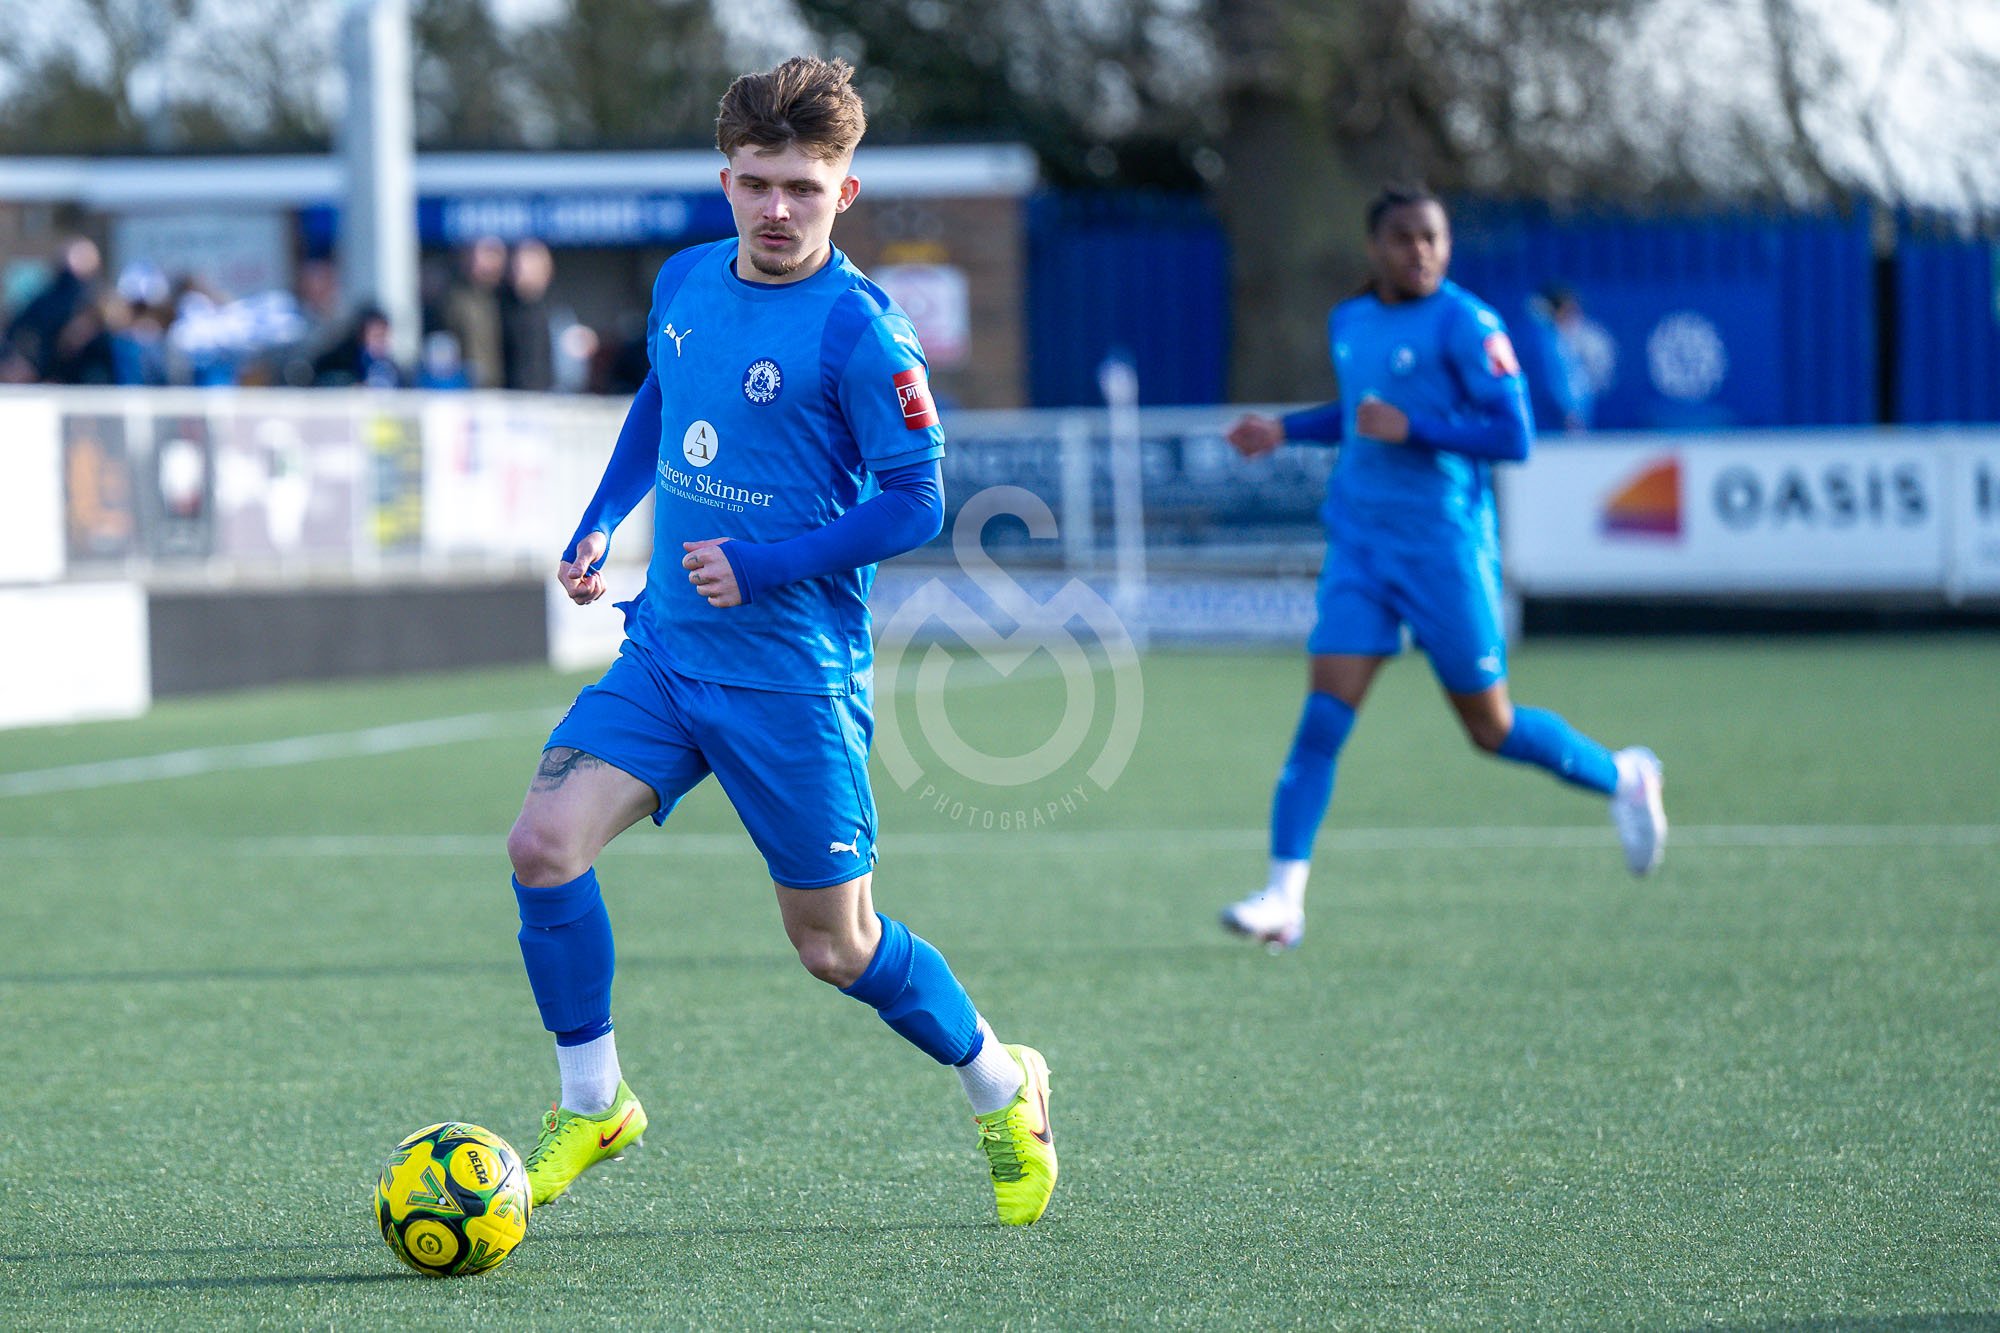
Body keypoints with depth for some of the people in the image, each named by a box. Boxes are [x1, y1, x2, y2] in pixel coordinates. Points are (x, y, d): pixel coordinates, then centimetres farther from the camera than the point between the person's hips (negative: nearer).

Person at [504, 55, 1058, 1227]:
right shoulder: (684, 283, 4)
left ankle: (1001, 1091, 31)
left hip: (792, 678, -5)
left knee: (835, 945, 4)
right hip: (664, 648, 5)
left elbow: (917, 507, -13)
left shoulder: (860, 333, -15)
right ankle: (592, 1105, 5)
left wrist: (760, 567, -19)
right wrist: (603, 522, 11)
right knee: (545, 843, -14)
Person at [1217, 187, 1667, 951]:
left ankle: (1623, 779, 32)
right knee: (1324, 714, -9)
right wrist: (1286, 430, 17)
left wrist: (1411, 428, -22)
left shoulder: (1466, 326, -10)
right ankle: (1284, 897, -11)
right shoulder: (1347, 323, 11)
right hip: (1359, 543, 5)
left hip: (1444, 545, -5)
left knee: (1492, 729, 5)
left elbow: (1514, 437, -15)